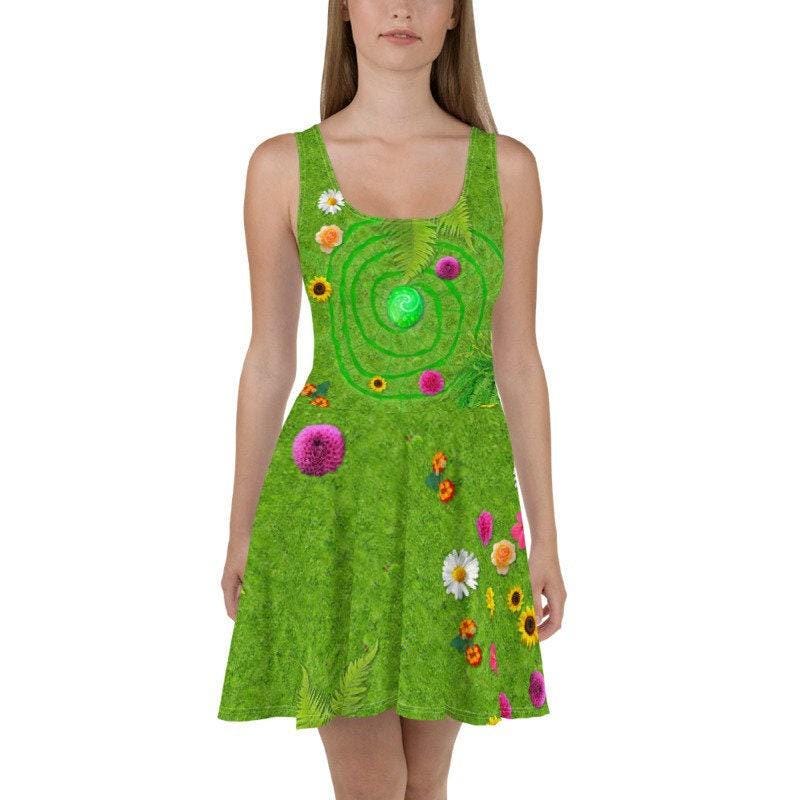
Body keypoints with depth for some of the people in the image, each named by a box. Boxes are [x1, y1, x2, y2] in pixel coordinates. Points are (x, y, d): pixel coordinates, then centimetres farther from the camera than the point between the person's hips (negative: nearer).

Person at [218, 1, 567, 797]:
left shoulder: (507, 167, 3)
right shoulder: (283, 165, 0)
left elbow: (518, 360, 5)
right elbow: (268, 358, 5)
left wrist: (544, 536, 5)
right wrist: (240, 529, 8)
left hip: (459, 492, 2)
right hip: (332, 492, -1)